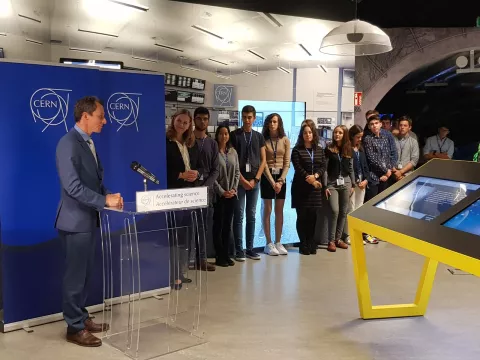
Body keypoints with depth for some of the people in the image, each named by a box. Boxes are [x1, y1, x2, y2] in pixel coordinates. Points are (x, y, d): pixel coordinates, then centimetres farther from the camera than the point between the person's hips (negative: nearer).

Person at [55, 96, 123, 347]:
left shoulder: (88, 142, 12)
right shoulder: (69, 143, -18)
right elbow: (73, 186, -26)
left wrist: (108, 195, -2)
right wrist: (104, 201, -23)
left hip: (88, 219, 9)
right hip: (75, 220, -9)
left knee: (85, 273, 17)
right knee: (76, 275, 2)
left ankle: (81, 317, 31)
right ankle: (74, 328, 15)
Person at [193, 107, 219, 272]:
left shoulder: (212, 144, 14)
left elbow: (215, 170, 8)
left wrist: (205, 186, -7)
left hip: (206, 188, 3)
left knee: (205, 225, 2)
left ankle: (201, 258, 9)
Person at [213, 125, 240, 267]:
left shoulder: (233, 152, 9)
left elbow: (237, 172, 10)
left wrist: (234, 189, -3)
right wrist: (221, 191, -13)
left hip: (231, 194, 5)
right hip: (218, 194, -5)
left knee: (228, 225, 9)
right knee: (218, 225, 1)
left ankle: (226, 255, 16)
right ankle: (219, 256, 7)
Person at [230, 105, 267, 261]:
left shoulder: (258, 136, 10)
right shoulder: (235, 135, -1)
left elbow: (263, 160, 8)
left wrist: (255, 179, -3)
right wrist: (242, 180, -11)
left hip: (254, 181, 3)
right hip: (239, 181, -3)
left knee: (251, 216, 7)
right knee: (239, 216, -2)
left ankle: (250, 248, 14)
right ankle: (239, 250, 2)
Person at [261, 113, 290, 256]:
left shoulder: (285, 140, 4)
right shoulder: (263, 140, -3)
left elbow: (287, 162, 2)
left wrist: (281, 180, -10)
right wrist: (272, 182, -14)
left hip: (281, 176, 3)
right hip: (267, 176, -3)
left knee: (279, 210, 5)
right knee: (267, 210, 0)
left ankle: (278, 242, 12)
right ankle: (269, 243, 5)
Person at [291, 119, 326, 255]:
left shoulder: (320, 150, 13)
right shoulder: (297, 150, 0)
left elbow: (323, 167, 5)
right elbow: (298, 168, -8)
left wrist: (315, 175, -14)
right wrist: (310, 179, -16)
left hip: (315, 187, 3)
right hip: (301, 187, -3)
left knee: (313, 216, 4)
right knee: (302, 216, -2)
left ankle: (311, 244, 13)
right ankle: (303, 245, 6)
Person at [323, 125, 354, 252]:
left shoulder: (348, 150, 9)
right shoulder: (329, 149, -2)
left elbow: (351, 169, 13)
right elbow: (325, 169, -5)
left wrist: (353, 184, 9)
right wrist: (325, 186, -10)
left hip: (345, 183, 4)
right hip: (332, 184, -4)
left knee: (343, 212, 4)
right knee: (335, 211, -13)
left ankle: (338, 238, 14)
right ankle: (331, 241, -5)